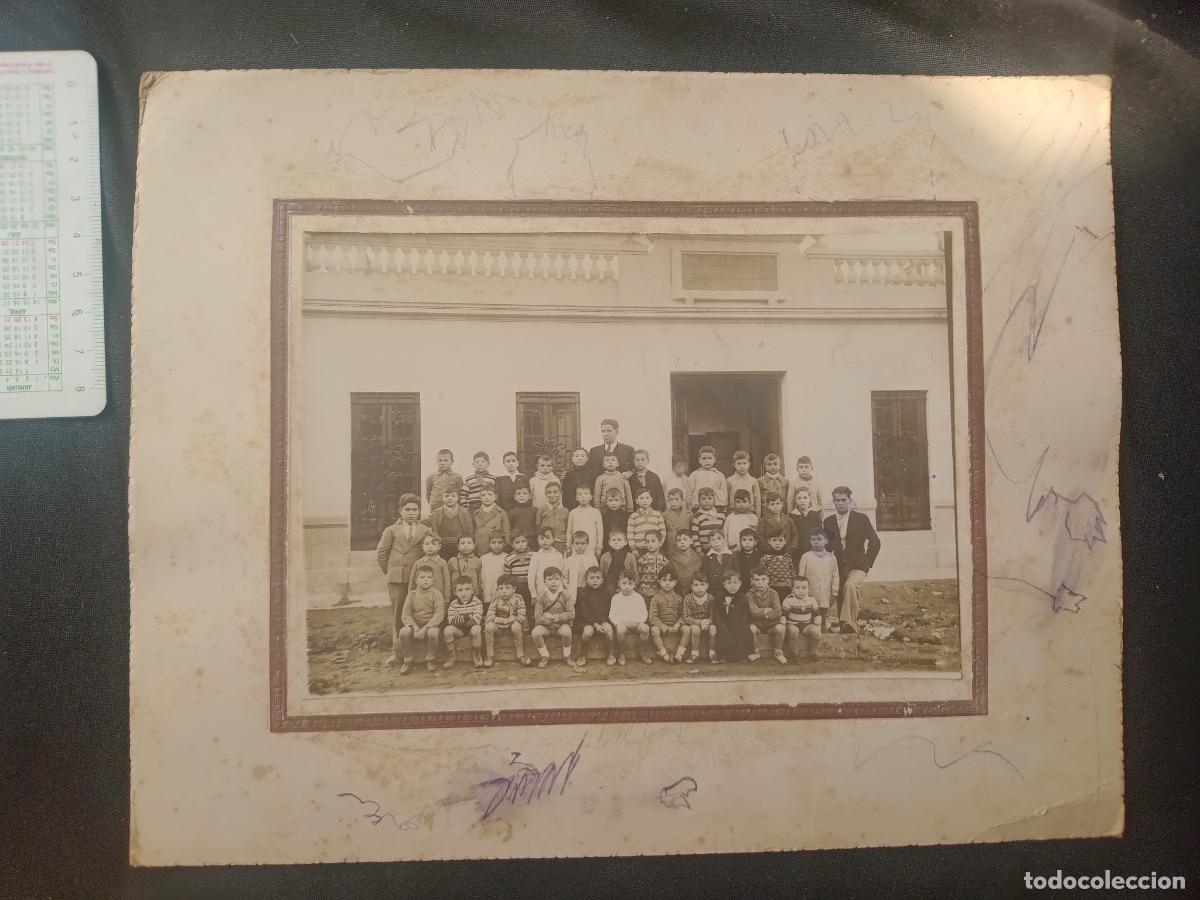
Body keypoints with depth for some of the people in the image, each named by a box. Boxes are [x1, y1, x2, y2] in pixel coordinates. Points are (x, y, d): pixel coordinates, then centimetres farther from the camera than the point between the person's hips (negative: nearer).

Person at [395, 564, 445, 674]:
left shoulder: (436, 594, -4)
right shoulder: (412, 595, 4)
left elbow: (439, 614, -13)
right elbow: (405, 615, 0)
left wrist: (425, 628, -23)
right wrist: (414, 626, -20)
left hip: (431, 624, -2)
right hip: (415, 624, 3)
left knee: (432, 632, -36)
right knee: (404, 632, -28)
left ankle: (430, 660, -11)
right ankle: (407, 661, -9)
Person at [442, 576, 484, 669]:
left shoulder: (476, 602, -12)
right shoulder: (453, 604, -5)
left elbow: (476, 620, -23)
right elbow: (451, 620, -17)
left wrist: (460, 620, -19)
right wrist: (464, 618, -31)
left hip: (472, 627, -2)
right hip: (459, 629, 2)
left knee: (476, 629, -36)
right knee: (447, 630, -27)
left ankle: (476, 654, -10)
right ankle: (451, 655, -5)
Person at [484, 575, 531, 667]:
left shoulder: (518, 599, -8)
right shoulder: (495, 600, -5)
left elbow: (521, 617, -16)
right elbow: (489, 616, -15)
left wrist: (511, 619, -29)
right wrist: (503, 620, -25)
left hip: (512, 623, -1)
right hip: (498, 624, 1)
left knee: (516, 626, -36)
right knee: (489, 626, -30)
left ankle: (520, 654, -21)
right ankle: (490, 656, -17)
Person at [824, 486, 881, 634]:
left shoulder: (861, 519, 2)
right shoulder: (828, 522, 10)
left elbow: (875, 542, 4)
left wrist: (867, 562, -2)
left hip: (857, 567, -4)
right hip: (838, 568, 4)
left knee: (850, 586, -33)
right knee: (840, 599, -4)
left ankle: (850, 622, -36)